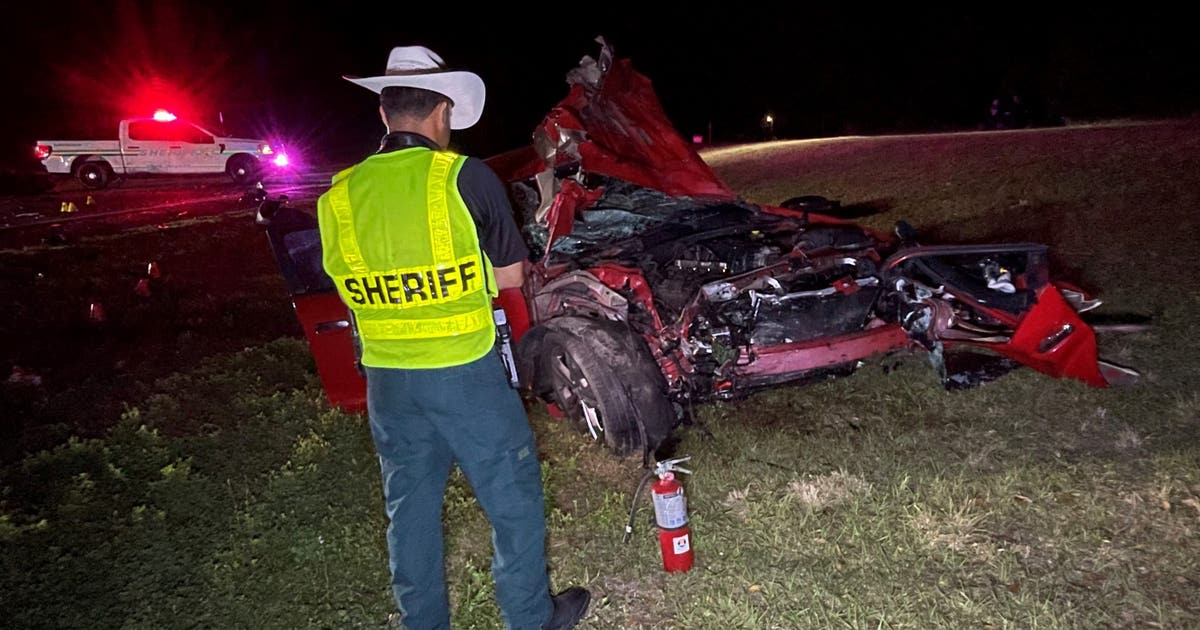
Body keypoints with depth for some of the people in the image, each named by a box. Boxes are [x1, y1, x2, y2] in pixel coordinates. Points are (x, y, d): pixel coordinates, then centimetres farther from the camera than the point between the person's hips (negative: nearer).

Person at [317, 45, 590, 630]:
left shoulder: (340, 194, 0)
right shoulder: (465, 178, -12)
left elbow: (346, 281, 10)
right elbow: (510, 276, -5)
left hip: (387, 380, 5)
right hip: (466, 373, -4)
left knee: (409, 509, 19)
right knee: (514, 498, 14)